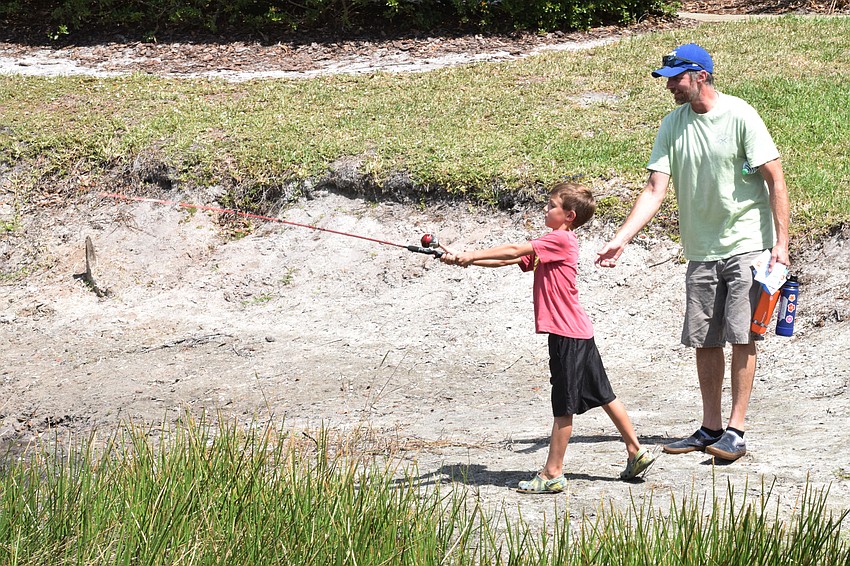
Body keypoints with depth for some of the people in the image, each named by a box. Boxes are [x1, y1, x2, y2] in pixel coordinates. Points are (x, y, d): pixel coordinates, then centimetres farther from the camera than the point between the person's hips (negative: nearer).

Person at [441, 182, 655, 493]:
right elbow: (511, 260, 11)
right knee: (603, 395, 15)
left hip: (567, 333, -10)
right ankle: (637, 452, 23)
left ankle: (552, 474, 0)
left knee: (563, 404, -4)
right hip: (577, 331, 10)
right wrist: (466, 259, 2)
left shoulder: (561, 239, -13)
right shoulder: (551, 245, 16)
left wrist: (472, 255, -11)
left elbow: (514, 251, -16)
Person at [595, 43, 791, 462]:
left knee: (741, 336, -9)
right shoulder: (673, 125, 4)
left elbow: (775, 179, -10)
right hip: (701, 250, 6)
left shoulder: (739, 116, -11)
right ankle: (710, 428, 17)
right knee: (703, 340, 7)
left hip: (747, 244, -6)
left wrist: (781, 242, -15)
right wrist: (621, 239, -10)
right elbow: (655, 189, 1)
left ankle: (735, 431, -6)